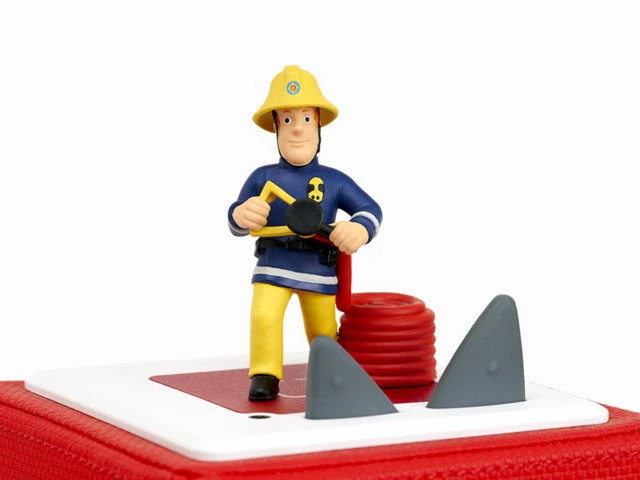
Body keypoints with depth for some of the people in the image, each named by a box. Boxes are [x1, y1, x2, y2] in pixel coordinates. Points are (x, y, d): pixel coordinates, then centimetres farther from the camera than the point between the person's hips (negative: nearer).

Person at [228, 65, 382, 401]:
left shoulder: (334, 181, -2)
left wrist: (359, 229, -26)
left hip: (319, 270, 1)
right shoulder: (263, 177, -2)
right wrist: (241, 215, -24)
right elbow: (236, 223, 2)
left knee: (323, 329, 10)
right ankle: (265, 375, -7)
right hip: (273, 266, 0)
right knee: (264, 317, -20)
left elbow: (370, 209, -2)